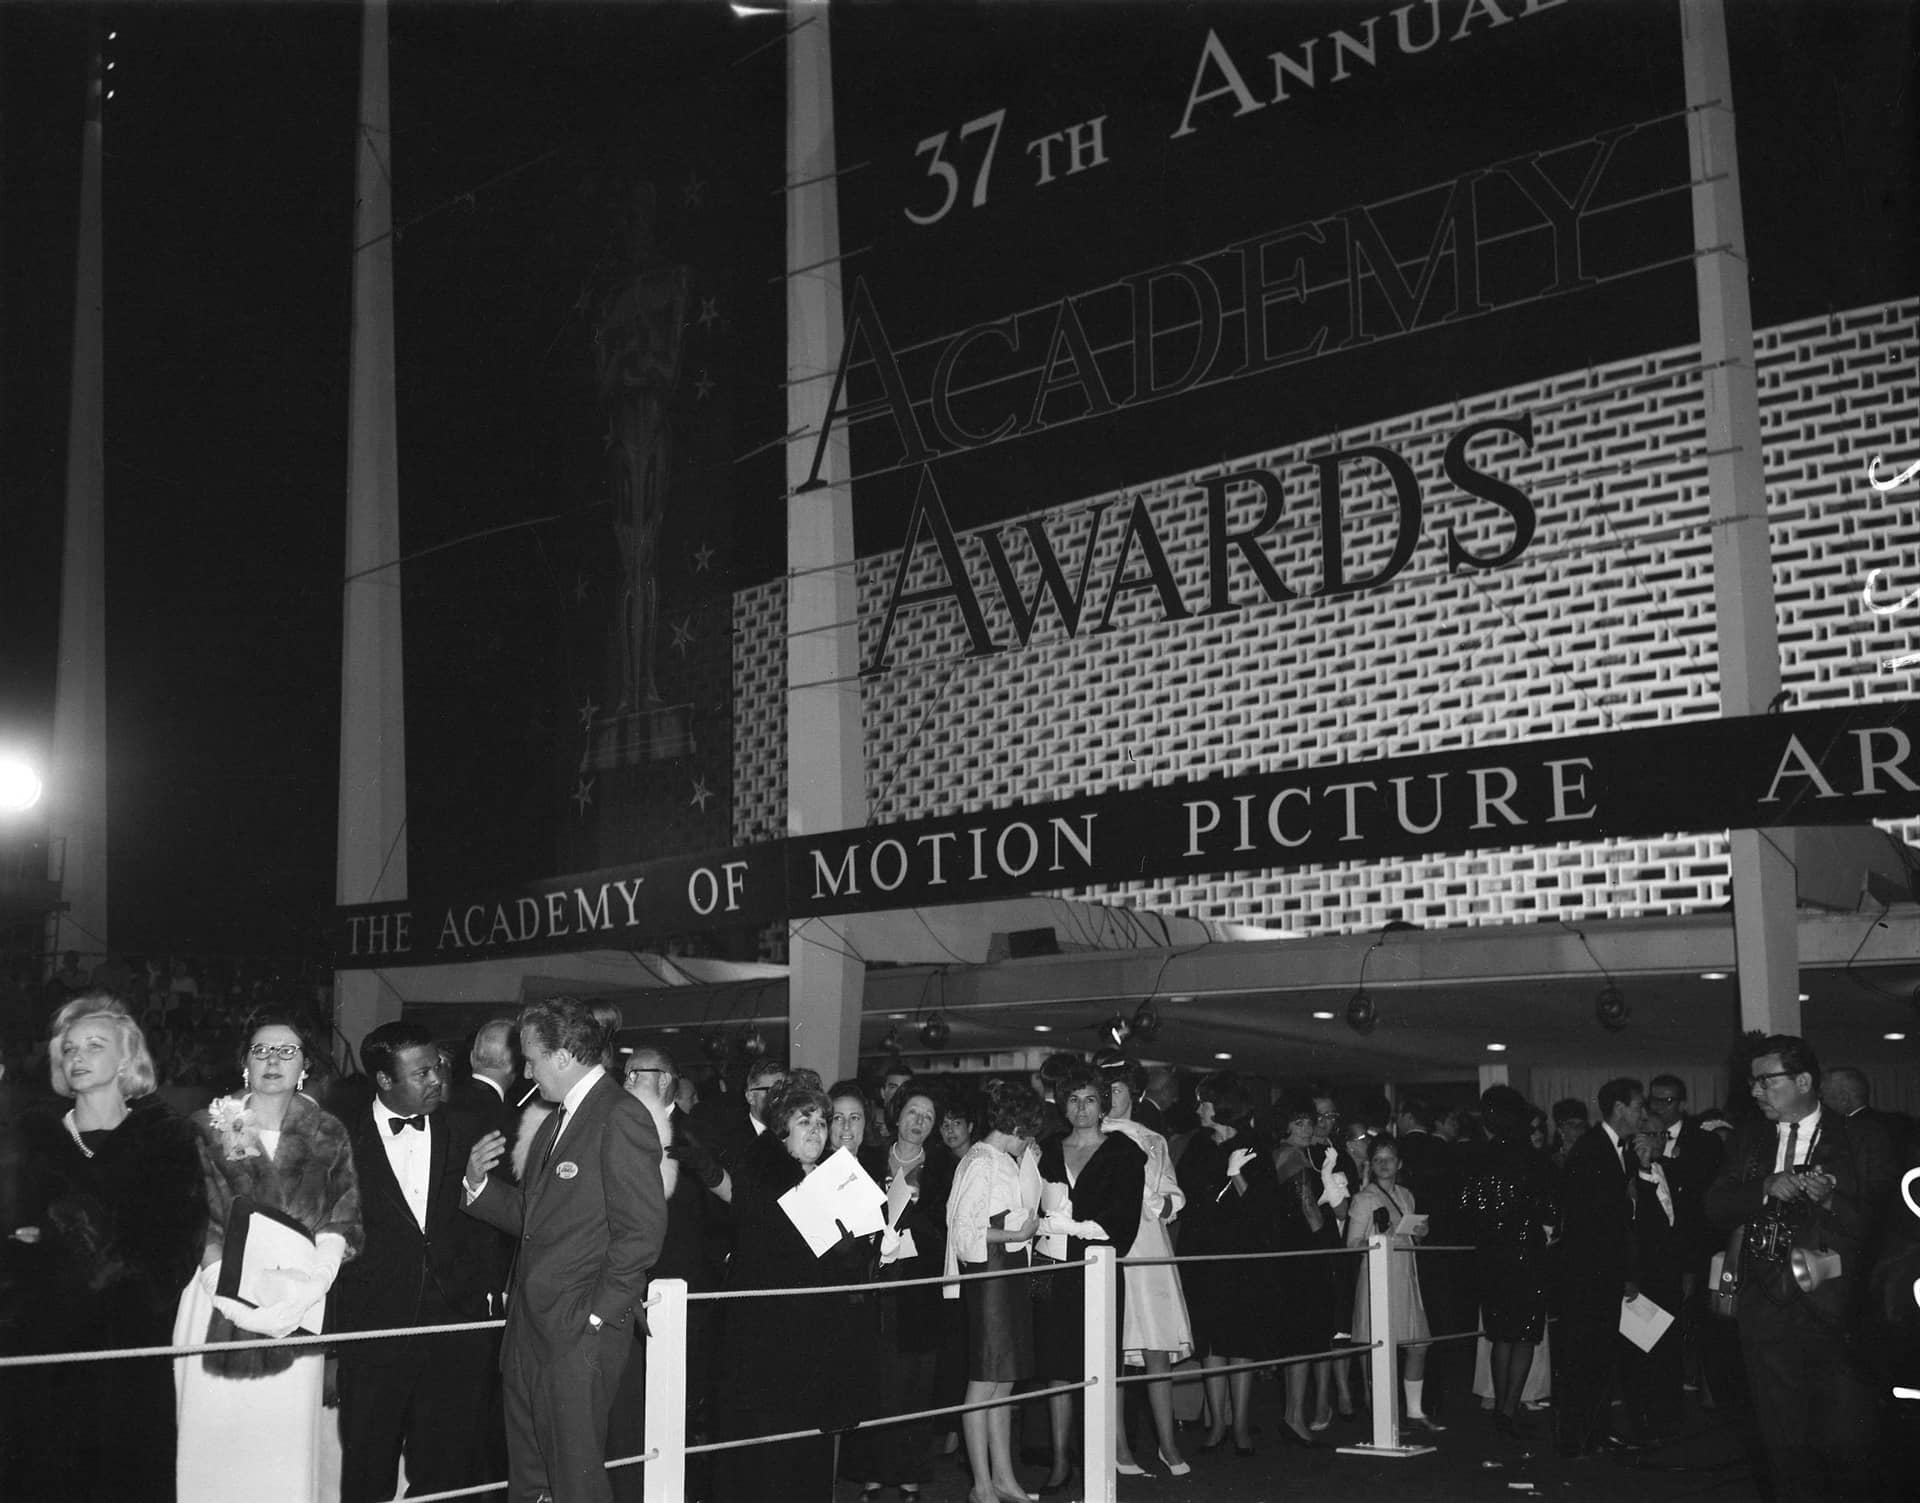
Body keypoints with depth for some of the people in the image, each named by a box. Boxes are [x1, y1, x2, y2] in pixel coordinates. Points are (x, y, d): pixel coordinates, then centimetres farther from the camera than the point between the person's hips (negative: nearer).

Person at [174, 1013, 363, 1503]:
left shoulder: (327, 1135, 9)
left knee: (285, 1436, -1)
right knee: (214, 1432, -1)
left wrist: (315, 1281, -15)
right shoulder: (210, 1127, 6)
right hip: (220, 1298, -1)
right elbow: (195, 1218, -2)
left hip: (295, 1305, 1)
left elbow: (341, 1217, 2)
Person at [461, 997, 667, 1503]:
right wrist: (479, 1184, 4)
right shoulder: (557, 1120, 17)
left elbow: (641, 1230, -18)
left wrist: (595, 1316, -16)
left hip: (579, 1335, -9)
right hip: (530, 1330, 9)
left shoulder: (621, 1119, -14)